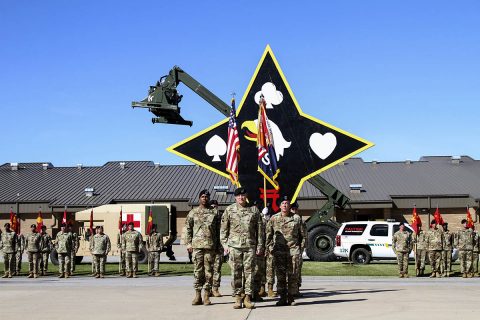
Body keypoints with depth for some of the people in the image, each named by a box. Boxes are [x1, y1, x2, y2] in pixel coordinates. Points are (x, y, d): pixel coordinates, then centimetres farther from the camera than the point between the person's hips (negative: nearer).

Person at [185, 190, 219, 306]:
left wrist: (218, 245, 4)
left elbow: (218, 229, 10)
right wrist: (188, 243, 1)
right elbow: (188, 229, 9)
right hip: (197, 245, 0)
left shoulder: (214, 212, 9)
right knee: (198, 271, 1)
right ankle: (197, 295, 6)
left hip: (210, 245, 0)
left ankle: (206, 296, 6)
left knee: (209, 271, 1)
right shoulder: (193, 212, 9)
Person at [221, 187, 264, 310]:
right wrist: (225, 245, -1)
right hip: (234, 245, 0)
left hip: (250, 246, 0)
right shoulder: (229, 210, 7)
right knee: (236, 272, 1)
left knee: (249, 271, 0)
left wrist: (259, 246, 4)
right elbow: (223, 229, 8)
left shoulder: (254, 210, 8)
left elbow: (259, 229, 9)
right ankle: (237, 297, 8)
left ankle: (247, 298, 6)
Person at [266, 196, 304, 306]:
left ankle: (291, 298, 7)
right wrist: (271, 247, 3)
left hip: (293, 250, 0)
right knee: (280, 275, 1)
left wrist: (301, 246, 4)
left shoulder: (297, 218, 7)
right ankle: (282, 298, 6)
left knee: (293, 275, -1)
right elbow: (268, 235, 11)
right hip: (279, 251, 0)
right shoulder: (274, 219, 7)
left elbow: (302, 235, 11)